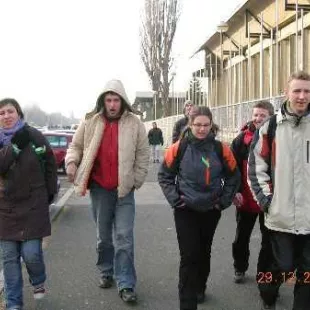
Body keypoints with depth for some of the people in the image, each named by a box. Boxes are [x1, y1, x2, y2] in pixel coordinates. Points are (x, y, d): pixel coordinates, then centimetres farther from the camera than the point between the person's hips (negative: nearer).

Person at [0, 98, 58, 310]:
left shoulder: (34, 136, -3)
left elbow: (50, 165, 6)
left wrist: (50, 192, 8)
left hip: (33, 205, -2)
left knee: (31, 253, -6)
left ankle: (38, 282, 27)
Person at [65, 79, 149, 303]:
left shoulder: (134, 123, -3)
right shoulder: (90, 122, 0)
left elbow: (143, 154, 1)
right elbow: (76, 145, 9)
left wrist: (136, 181, -4)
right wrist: (71, 161, -10)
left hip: (124, 189, -2)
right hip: (99, 188, 2)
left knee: (124, 237, -3)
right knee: (103, 235, 16)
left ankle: (126, 285, 4)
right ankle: (106, 272, 35)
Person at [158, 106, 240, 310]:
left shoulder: (221, 149, -6)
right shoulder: (179, 148, -10)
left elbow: (233, 177, 6)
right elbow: (165, 175, 1)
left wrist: (224, 200, 0)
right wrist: (174, 198, -8)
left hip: (211, 210, 2)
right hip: (185, 211, -2)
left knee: (204, 253, 18)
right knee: (189, 257, -6)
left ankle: (199, 289, 41)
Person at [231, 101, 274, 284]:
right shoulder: (243, 138, -4)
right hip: (245, 198, 1)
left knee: (269, 240, 12)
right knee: (242, 237, 17)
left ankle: (264, 273, 28)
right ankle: (240, 269, 37)